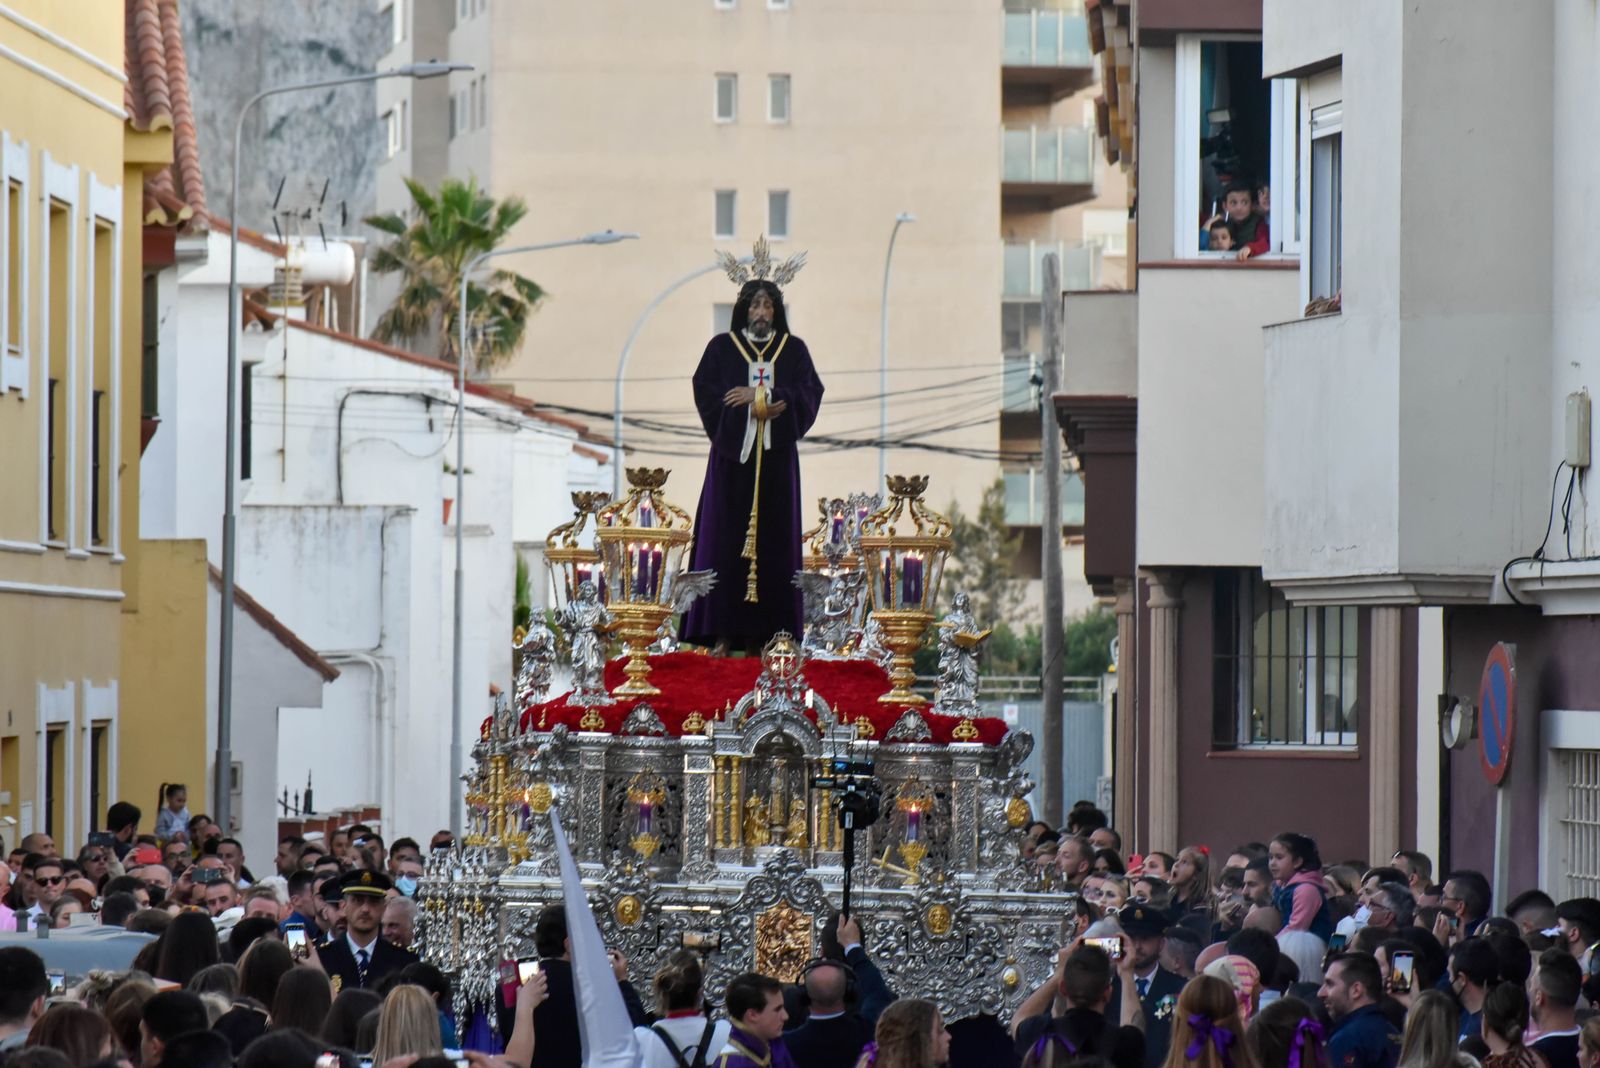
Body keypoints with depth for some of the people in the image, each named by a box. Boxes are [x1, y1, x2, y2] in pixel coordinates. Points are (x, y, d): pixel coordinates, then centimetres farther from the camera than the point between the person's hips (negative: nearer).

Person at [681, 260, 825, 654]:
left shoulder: (794, 350, 10)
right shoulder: (722, 347, 6)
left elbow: (809, 393, -2)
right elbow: (706, 390, -5)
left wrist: (756, 395, -13)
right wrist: (766, 402, -13)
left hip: (776, 457, 1)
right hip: (732, 451, -1)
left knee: (772, 538, -2)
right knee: (727, 536, -6)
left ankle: (762, 629, -2)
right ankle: (724, 631, -8)